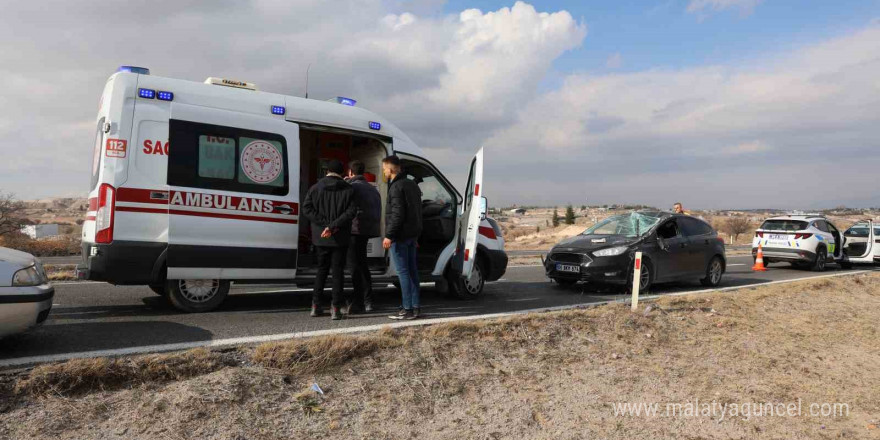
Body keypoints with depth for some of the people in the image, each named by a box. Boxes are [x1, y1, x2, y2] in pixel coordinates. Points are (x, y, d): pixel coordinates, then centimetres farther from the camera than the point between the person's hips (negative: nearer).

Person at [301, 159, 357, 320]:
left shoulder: (315, 188, 4)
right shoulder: (348, 190, -2)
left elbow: (306, 208, -5)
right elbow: (351, 211, -15)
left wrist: (325, 223, -9)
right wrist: (333, 226, -18)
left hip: (321, 237, 3)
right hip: (340, 238, -2)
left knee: (322, 270, 16)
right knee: (338, 271, 4)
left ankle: (315, 305, 18)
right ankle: (336, 308, 0)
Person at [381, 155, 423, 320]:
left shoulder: (397, 187, -14)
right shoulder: (412, 184, 16)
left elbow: (397, 214, -22)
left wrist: (389, 235, -19)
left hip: (400, 235, -9)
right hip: (412, 234, 9)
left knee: (403, 272, -6)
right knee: (412, 270, 12)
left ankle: (407, 309, -4)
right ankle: (415, 307, 17)